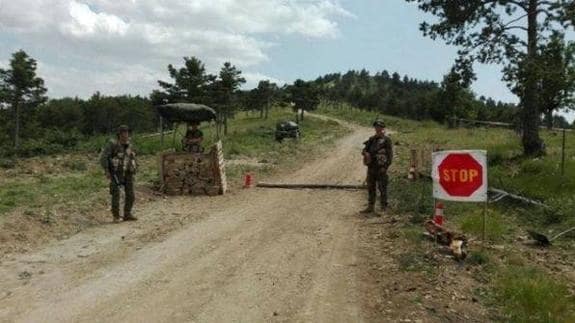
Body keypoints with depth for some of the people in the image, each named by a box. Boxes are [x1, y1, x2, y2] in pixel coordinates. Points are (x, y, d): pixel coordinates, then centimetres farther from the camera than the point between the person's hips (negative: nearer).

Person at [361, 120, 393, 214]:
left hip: (381, 168, -6)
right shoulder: (372, 139, 14)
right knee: (370, 187, 10)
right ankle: (371, 207, 17)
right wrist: (366, 153, -9)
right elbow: (364, 150, 16)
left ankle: (384, 208, 4)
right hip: (371, 167, 6)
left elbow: (390, 155, -8)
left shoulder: (386, 140, -4)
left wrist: (385, 166, -16)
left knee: (382, 188, -3)